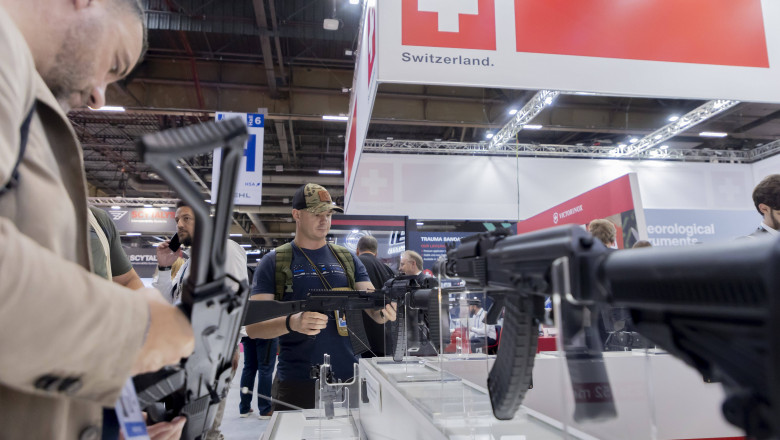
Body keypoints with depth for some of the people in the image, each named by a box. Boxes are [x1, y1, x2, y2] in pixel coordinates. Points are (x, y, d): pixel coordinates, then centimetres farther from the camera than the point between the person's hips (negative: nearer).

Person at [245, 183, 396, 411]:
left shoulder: (348, 259, 10)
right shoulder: (274, 262, 0)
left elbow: (373, 306, 3)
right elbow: (252, 326, -6)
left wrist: (384, 311, -21)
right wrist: (292, 323, -26)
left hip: (348, 378, 3)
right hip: (296, 384, -2)